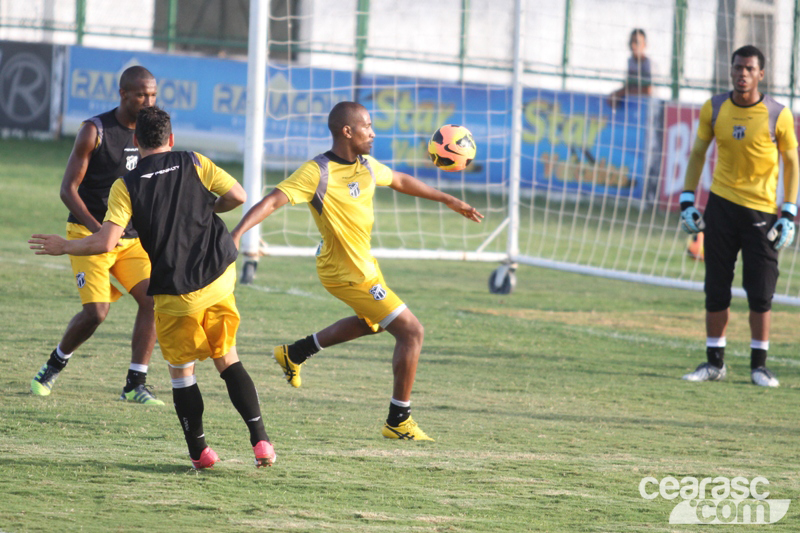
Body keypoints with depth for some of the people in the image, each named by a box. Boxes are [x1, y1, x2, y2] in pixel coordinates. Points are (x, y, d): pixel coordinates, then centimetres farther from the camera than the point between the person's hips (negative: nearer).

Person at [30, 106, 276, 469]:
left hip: (175, 296, -2)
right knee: (228, 360, 15)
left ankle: (199, 451, 13)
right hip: (218, 281, 2)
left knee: (181, 371, 14)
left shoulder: (126, 186, -6)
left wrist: (64, 247, 2)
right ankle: (260, 440, 5)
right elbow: (237, 196, -1)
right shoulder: (194, 163, 1)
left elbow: (105, 242, -14)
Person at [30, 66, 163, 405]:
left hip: (132, 237, 5)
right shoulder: (95, 131, -13)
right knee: (95, 311, -15)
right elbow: (68, 189, -13)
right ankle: (54, 365, 12)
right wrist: (99, 229, -26)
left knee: (152, 299, -13)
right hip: (88, 234, -5)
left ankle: (135, 384, -6)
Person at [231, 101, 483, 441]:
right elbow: (273, 200, -30)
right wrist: (237, 232, -44)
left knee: (372, 322, 34)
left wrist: (449, 201, 24)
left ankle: (295, 354, 42)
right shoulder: (317, 172, -24)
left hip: (362, 263, 10)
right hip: (349, 273, -10)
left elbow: (401, 181, 19)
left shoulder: (366, 166, 1)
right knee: (411, 332, -8)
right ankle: (398, 421, 2)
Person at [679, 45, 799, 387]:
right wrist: (687, 200, 4)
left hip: (762, 210, -2)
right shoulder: (714, 109, 0)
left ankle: (759, 365, 8)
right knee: (716, 290, 4)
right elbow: (698, 153, 11)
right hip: (721, 205, 2)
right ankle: (714, 363, 14)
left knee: (760, 293, -4)